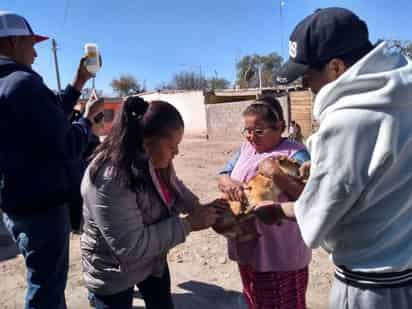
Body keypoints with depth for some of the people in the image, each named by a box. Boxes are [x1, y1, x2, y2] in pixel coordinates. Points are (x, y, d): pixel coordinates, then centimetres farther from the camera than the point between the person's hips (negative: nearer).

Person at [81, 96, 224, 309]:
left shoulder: (155, 161, -13)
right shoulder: (110, 180, -36)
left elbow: (172, 186, 7)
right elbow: (131, 248, -35)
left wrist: (198, 208, -11)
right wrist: (187, 224, -31)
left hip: (153, 258, 7)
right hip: (114, 274, -7)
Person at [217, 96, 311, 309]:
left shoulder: (294, 152, -13)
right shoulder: (246, 149, 7)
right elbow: (222, 177, 4)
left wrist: (277, 175, -32)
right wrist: (228, 183, -19)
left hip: (282, 253, -6)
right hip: (247, 248, 6)